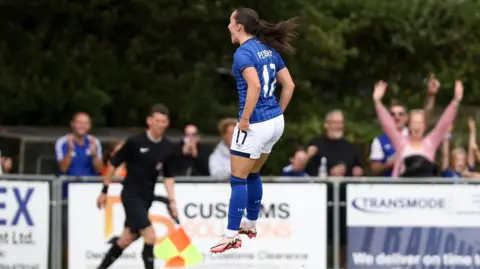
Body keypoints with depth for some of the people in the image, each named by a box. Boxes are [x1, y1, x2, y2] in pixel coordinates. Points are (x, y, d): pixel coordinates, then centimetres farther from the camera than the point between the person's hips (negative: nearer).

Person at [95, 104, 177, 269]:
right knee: (150, 236, -17)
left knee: (127, 239, 13)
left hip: (147, 198, 6)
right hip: (131, 195, -6)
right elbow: (114, 164, -4)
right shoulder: (135, 142, -15)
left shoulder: (167, 147, 0)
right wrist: (104, 191, -1)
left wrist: (172, 200, -1)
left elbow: (168, 176, 9)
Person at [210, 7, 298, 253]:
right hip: (276, 122, 8)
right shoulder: (268, 49, 9)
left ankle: (232, 237, 2)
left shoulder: (243, 53, -15)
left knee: (238, 180, 1)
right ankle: (250, 225, 33)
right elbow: (289, 86, 11)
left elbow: (254, 86, -29)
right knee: (252, 175, 24)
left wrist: (244, 119, -21)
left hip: (254, 125, -8)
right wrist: (277, 113, 16)